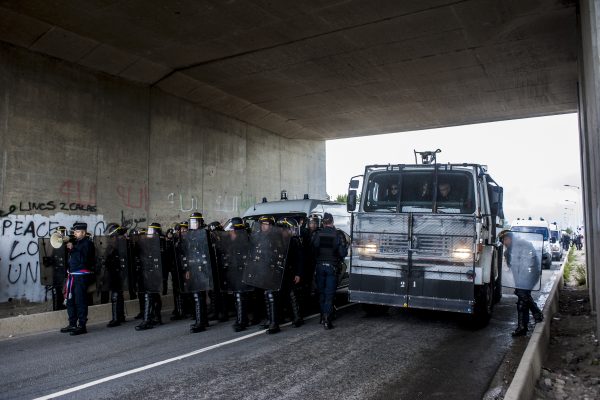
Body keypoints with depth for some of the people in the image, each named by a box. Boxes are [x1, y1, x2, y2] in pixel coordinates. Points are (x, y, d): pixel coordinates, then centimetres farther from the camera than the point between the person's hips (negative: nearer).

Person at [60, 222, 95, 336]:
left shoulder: (87, 243, -8)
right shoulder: (75, 242, 18)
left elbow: (83, 258, -20)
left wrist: (72, 249, -20)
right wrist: (66, 245, 4)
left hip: (81, 276, -9)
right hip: (72, 275, 9)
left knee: (80, 301, -7)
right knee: (70, 301, 15)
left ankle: (82, 326, -2)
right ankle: (72, 324, 26)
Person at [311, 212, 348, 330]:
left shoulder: (317, 234, -3)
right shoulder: (338, 235, -9)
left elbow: (312, 251, 0)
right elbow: (343, 253, -10)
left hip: (320, 266, 2)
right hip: (332, 267, -2)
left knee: (321, 293, 16)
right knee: (329, 294, 1)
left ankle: (323, 317, 23)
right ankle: (327, 319, -10)